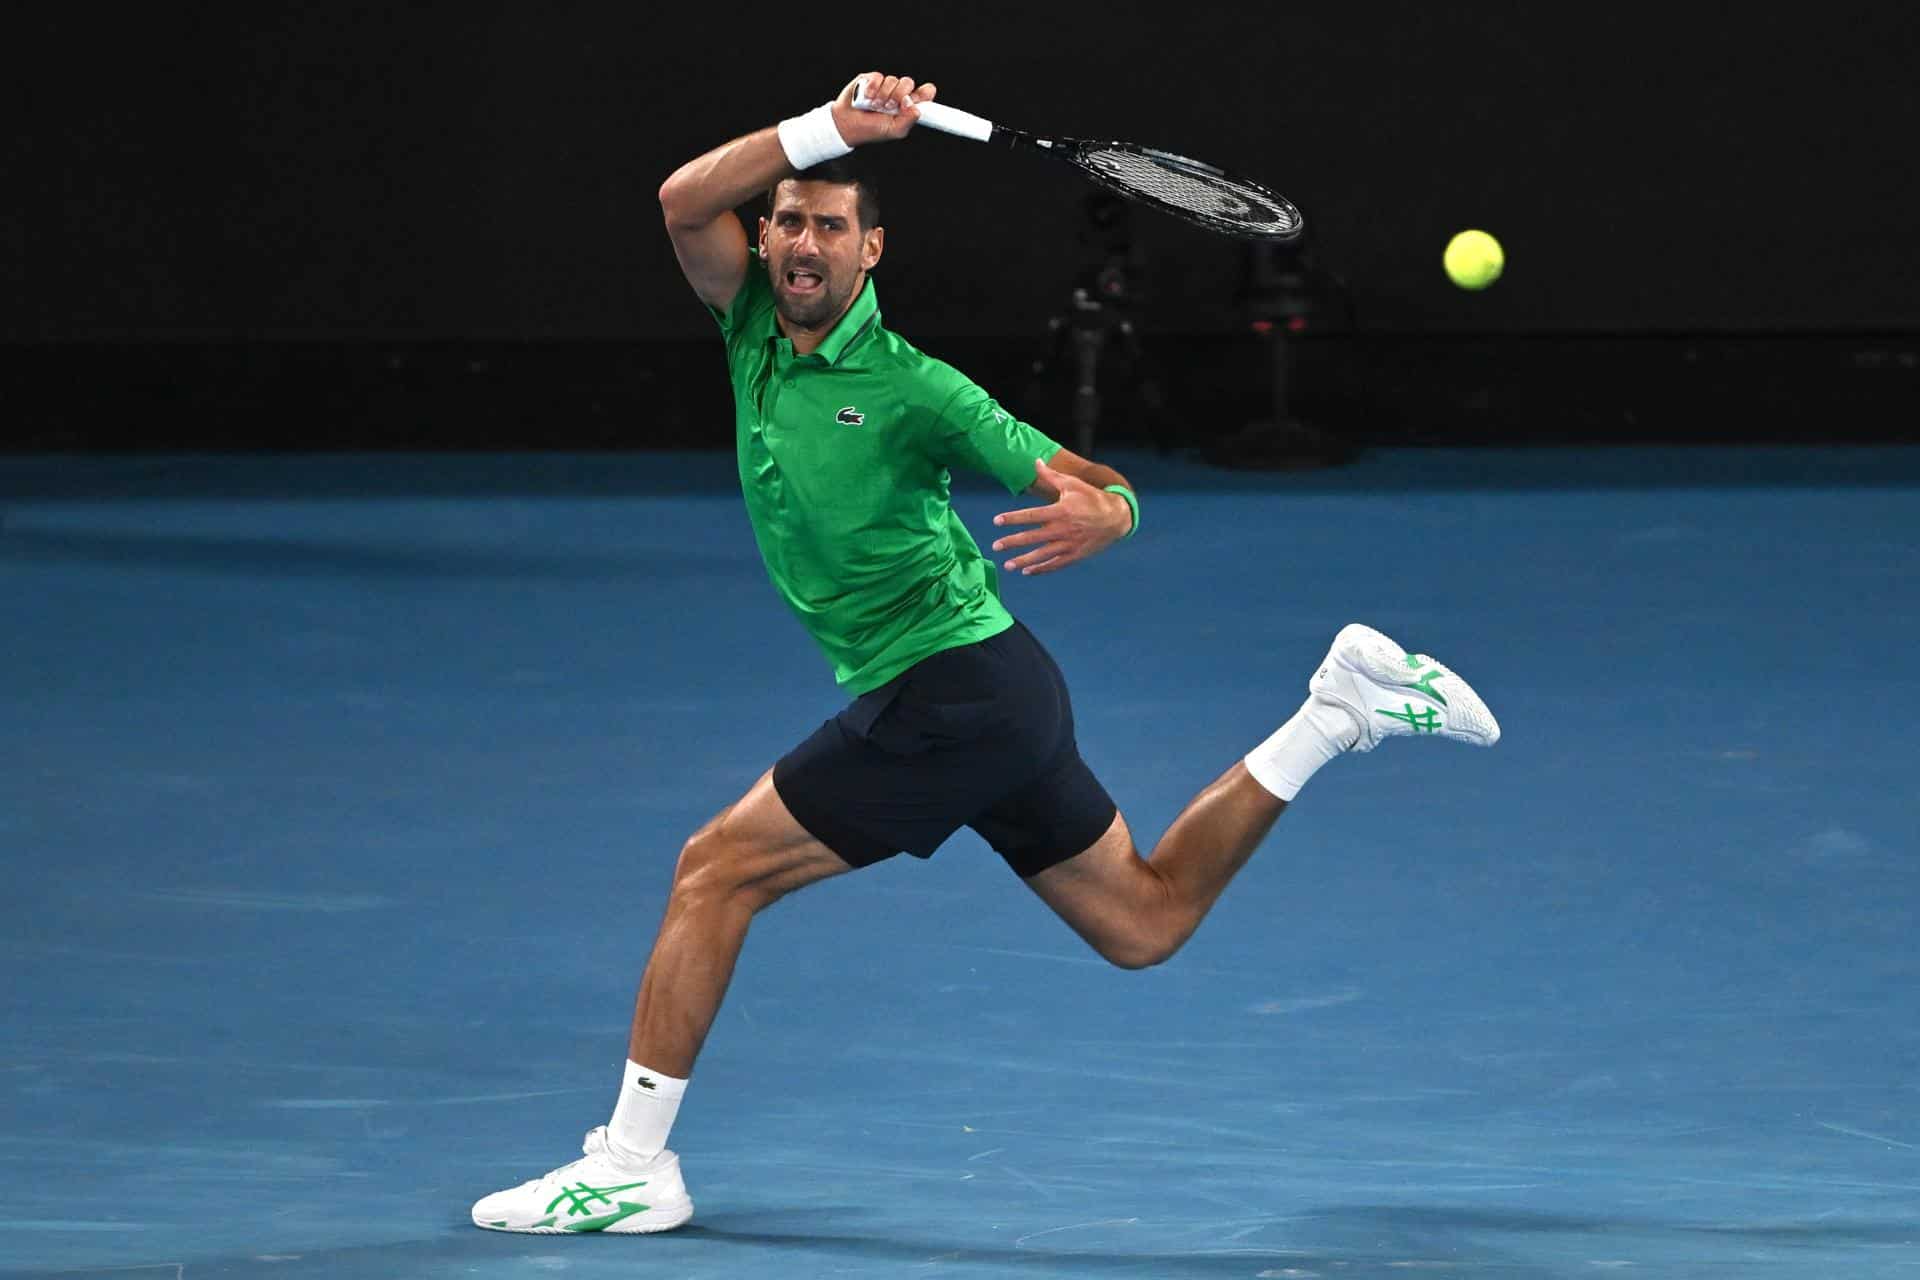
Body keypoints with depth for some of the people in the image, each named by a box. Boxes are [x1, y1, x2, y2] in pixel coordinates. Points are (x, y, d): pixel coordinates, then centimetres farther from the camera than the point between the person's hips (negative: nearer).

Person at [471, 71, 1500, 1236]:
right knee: (1147, 921, 17)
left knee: (715, 871, -8)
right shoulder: (756, 329, 5)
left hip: (953, 693, -8)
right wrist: (832, 127, -21)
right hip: (997, 705, 8)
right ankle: (1341, 712, 21)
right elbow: (685, 199, -11)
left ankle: (632, 1168, -3)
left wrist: (1098, 517, -39)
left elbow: (1108, 491, -15)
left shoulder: (907, 386, -14)